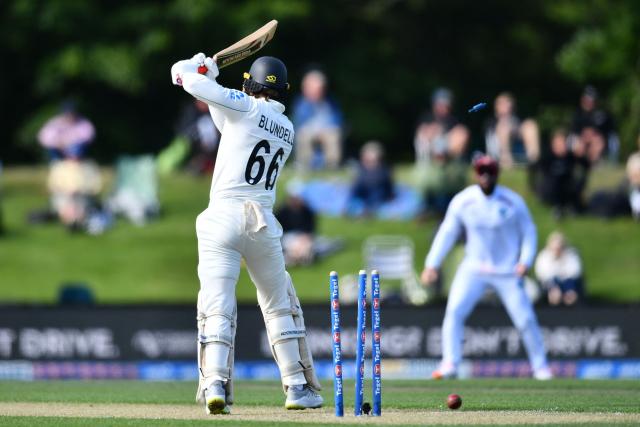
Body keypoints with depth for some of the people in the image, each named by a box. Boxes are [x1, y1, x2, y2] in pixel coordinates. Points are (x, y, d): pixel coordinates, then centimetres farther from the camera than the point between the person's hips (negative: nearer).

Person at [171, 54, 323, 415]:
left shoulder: (245, 107, -2)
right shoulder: (288, 129, 14)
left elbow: (182, 74, -7)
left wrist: (203, 68, 16)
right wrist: (210, 83, 28)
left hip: (223, 218, -4)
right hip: (263, 222, 4)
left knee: (217, 305, -8)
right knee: (280, 305, 17)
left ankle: (215, 384, -24)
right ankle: (298, 387, 18)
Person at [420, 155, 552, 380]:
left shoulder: (513, 202, -9)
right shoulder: (462, 201, -6)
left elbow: (528, 231, 1)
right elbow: (447, 232, 2)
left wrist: (525, 261, -14)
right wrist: (432, 264, -5)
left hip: (507, 271, -1)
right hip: (473, 268, 1)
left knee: (525, 319, -5)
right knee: (454, 311, -16)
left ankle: (540, 366, 13)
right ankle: (449, 364, -11)